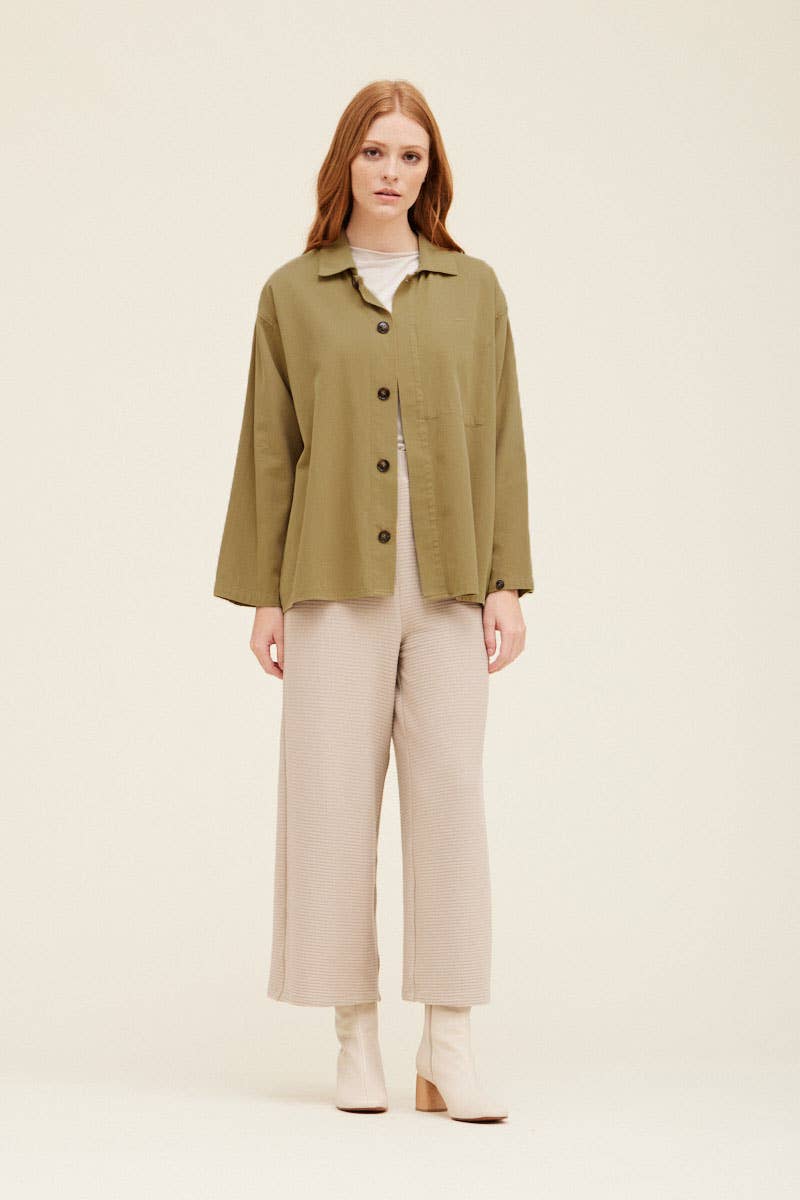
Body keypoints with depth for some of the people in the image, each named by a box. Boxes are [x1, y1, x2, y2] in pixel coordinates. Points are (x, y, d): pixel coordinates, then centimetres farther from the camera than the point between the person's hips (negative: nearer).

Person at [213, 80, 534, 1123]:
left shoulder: (473, 289, 10)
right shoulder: (293, 294, 8)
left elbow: (500, 441, 7)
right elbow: (269, 450, 7)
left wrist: (508, 581, 0)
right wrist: (262, 594, 2)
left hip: (448, 582, 1)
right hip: (336, 582, 0)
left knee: (451, 796, -4)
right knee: (334, 801, -1)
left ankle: (450, 1054, 0)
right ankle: (357, 1041, 9)